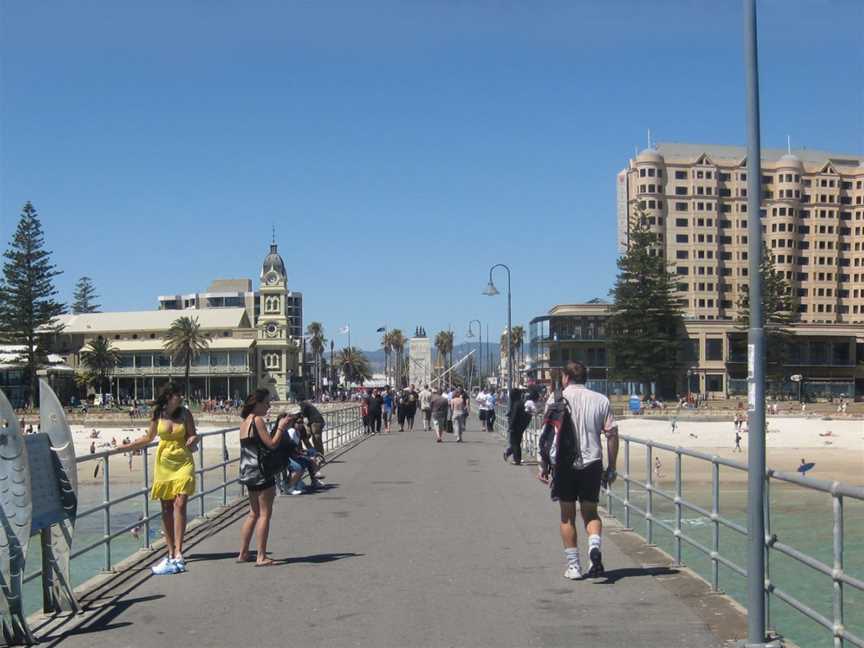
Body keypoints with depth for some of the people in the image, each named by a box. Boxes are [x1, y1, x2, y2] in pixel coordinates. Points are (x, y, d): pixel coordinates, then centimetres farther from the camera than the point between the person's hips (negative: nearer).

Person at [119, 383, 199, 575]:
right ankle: (171, 553, 13)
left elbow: (194, 436, 5)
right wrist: (123, 447, 15)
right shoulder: (157, 414, 2)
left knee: (179, 503, -15)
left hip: (183, 462, -2)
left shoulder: (185, 413, -1)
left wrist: (193, 440, -19)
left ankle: (178, 554, -16)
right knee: (166, 508, 4)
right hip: (164, 462, 2)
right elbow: (148, 438, 15)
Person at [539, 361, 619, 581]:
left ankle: (573, 565, 9)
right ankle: (595, 546, -12)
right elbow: (612, 434, 3)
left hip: (564, 463, -2)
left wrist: (543, 465, 1)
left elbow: (547, 433, -4)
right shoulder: (601, 400, 6)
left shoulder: (556, 398, 0)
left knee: (568, 516, 9)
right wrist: (611, 467, 9)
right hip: (592, 462, 2)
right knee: (590, 512, 15)